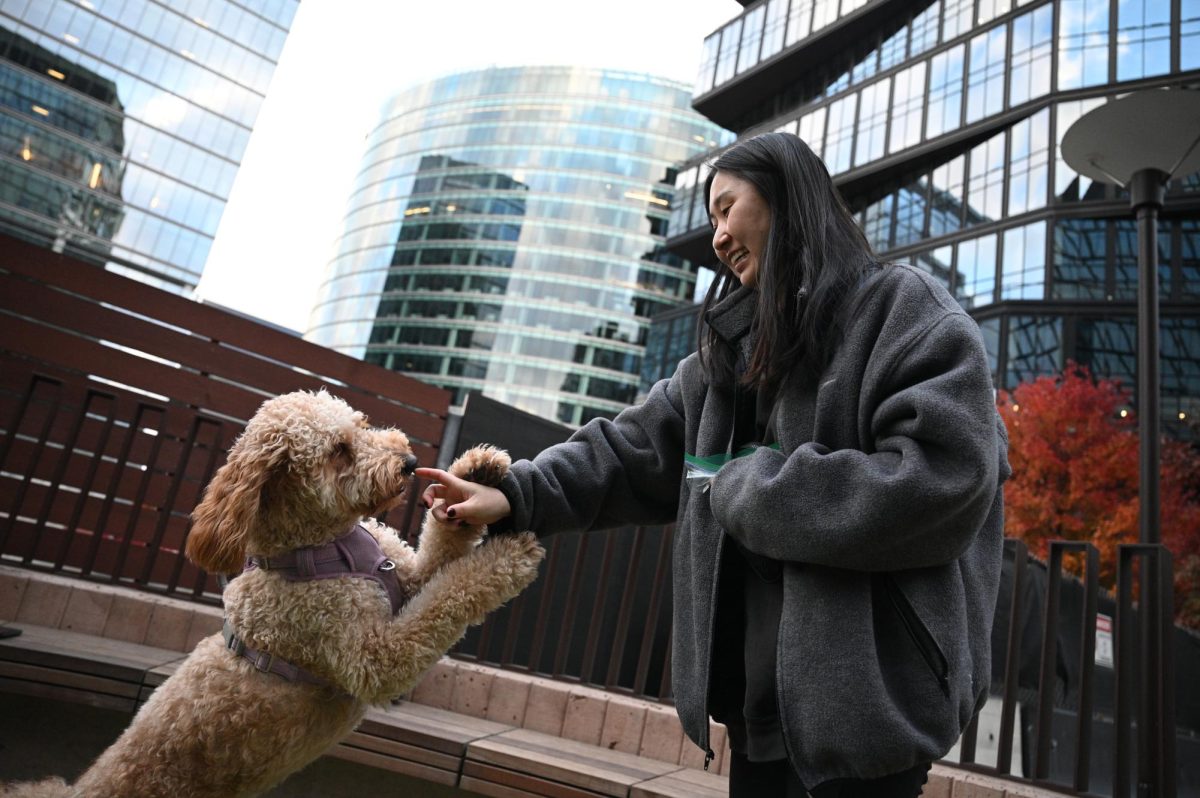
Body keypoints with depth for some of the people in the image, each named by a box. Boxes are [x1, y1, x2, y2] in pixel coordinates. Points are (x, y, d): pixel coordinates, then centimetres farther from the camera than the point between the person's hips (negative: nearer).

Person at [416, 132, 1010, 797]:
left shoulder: (905, 309, -7)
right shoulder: (734, 349, 14)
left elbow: (944, 479, -20)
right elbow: (636, 449, 9)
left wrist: (751, 488, -15)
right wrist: (516, 495, -4)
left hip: (866, 684, -6)